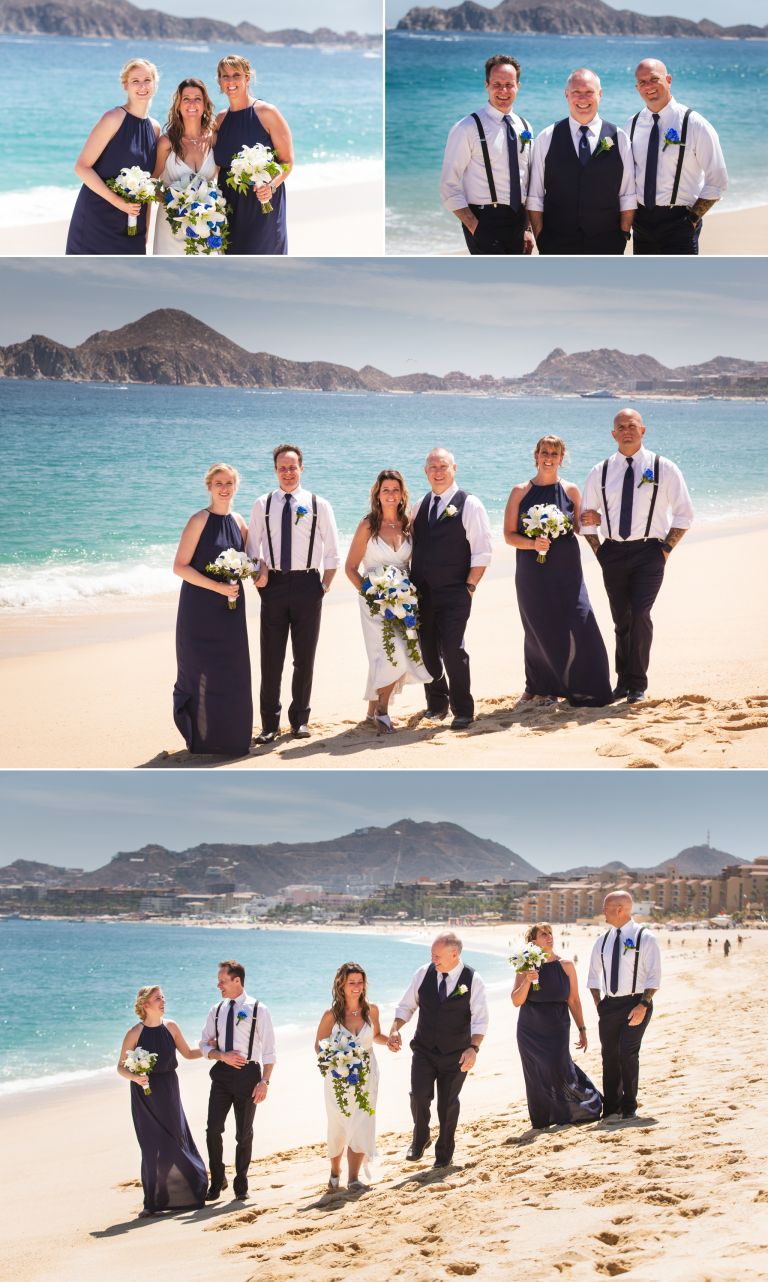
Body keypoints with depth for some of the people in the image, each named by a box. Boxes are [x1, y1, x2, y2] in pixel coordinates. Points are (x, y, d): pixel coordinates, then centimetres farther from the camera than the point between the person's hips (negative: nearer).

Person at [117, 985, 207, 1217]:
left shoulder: (170, 1027, 2)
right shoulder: (135, 1033, -9)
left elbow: (188, 1053, 16)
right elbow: (121, 1067, -5)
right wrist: (134, 1077, -23)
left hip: (168, 1093, 3)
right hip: (144, 1093, -3)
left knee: (173, 1143, 1)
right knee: (151, 1147, -3)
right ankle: (152, 1202, 4)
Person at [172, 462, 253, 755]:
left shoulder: (238, 521, 9)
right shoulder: (200, 521, -10)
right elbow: (180, 567, -14)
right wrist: (217, 587, -20)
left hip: (230, 607, 6)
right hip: (200, 607, -6)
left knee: (233, 673, 6)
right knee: (202, 671, -1)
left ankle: (228, 736, 17)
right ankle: (202, 737, 11)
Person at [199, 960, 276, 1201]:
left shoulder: (258, 1010, -5)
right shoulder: (216, 1011, 8)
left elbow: (269, 1050, -6)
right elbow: (205, 1045, 12)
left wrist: (264, 1081, -13)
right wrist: (222, 1056, -9)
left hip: (248, 1073, -3)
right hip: (222, 1073, 3)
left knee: (244, 1132, 6)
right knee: (214, 1129, -6)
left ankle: (241, 1184, 18)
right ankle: (217, 1181, 8)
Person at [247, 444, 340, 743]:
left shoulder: (319, 505, 2)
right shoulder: (262, 505, 5)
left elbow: (332, 551, 4)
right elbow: (252, 547, 10)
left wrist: (324, 585, -1)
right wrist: (258, 572, -6)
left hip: (307, 584, 0)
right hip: (273, 584, 1)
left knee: (305, 657, 6)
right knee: (271, 657, 1)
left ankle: (300, 719, 18)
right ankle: (270, 723, 7)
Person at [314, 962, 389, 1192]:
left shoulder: (371, 1010, -4)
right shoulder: (331, 1015, -11)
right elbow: (319, 1046, -1)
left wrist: (389, 1040, -5)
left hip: (366, 1075, 1)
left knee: (361, 1125, -8)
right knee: (337, 1127, 8)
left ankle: (353, 1177, 0)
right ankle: (335, 1172, 31)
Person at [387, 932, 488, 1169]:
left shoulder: (472, 980, -12)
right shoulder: (424, 973, -4)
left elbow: (480, 1019, -14)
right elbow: (406, 1005, 4)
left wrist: (473, 1048, -29)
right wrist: (395, 1029, -13)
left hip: (456, 1055, -1)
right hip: (424, 1050, 2)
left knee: (448, 1104, 7)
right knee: (419, 1095, -13)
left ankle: (444, 1154, 26)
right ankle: (420, 1139, 15)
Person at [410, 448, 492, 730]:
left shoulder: (469, 505, -4)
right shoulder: (420, 506, 13)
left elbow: (482, 551, -7)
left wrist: (469, 586, -11)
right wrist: (409, 583, 8)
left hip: (454, 593, -5)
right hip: (421, 592, 5)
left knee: (453, 651, -9)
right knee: (428, 651, 10)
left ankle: (463, 711, 2)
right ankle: (437, 703, 27)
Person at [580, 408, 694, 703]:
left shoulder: (663, 468, 0)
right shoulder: (601, 472, 7)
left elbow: (684, 514, 3)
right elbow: (586, 517, 14)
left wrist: (666, 548, -4)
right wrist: (599, 552, 6)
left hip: (649, 552, -3)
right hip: (613, 553, 3)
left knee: (640, 616, -15)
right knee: (621, 621, 9)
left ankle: (637, 685, -4)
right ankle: (623, 681, 20)